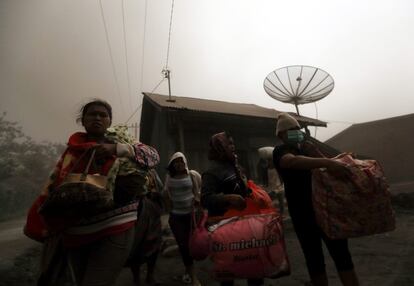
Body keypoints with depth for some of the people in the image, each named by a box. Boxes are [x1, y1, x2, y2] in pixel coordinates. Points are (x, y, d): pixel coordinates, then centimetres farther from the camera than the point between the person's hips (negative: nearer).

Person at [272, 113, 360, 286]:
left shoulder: (307, 148, 14)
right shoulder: (280, 151, -8)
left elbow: (321, 165, 24)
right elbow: (293, 161, -31)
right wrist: (327, 163, -43)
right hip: (303, 213, -5)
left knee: (341, 253, 6)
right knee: (314, 258, 7)